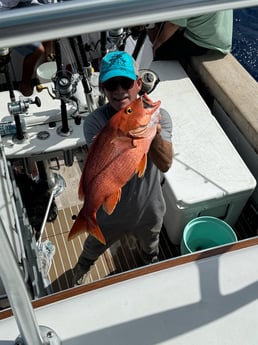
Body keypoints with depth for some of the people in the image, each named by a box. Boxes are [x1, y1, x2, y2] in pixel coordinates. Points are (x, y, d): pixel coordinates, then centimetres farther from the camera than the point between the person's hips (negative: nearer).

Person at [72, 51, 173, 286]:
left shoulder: (159, 116, -22)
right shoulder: (95, 122, -27)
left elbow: (165, 164, -32)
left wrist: (153, 132, -52)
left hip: (148, 209, 2)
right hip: (109, 211, -1)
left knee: (151, 249, 34)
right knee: (93, 249, 29)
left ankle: (152, 266, 73)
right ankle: (79, 274, 66)